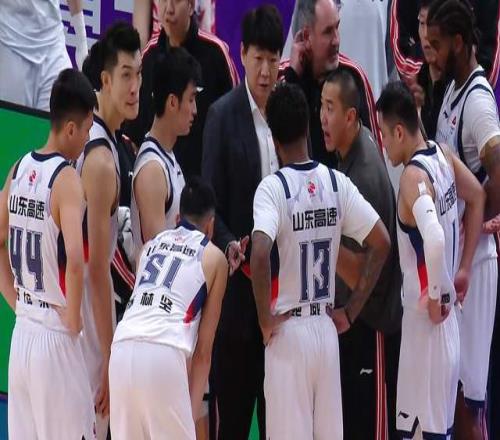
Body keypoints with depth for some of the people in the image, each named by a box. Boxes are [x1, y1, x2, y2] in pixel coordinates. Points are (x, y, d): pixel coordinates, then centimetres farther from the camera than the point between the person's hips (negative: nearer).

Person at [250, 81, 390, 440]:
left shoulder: (273, 187, -12)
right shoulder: (336, 182, 1)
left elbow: (260, 255, -28)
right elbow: (382, 243, 2)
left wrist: (265, 319, -14)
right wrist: (351, 312, 7)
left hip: (288, 330, -4)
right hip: (327, 329, 4)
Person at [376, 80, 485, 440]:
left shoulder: (414, 175, -20)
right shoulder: (442, 155, 4)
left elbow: (434, 241, -35)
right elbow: (477, 197, 20)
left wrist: (436, 296, -19)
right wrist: (464, 269, 19)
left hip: (427, 320, -9)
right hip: (445, 319, 9)